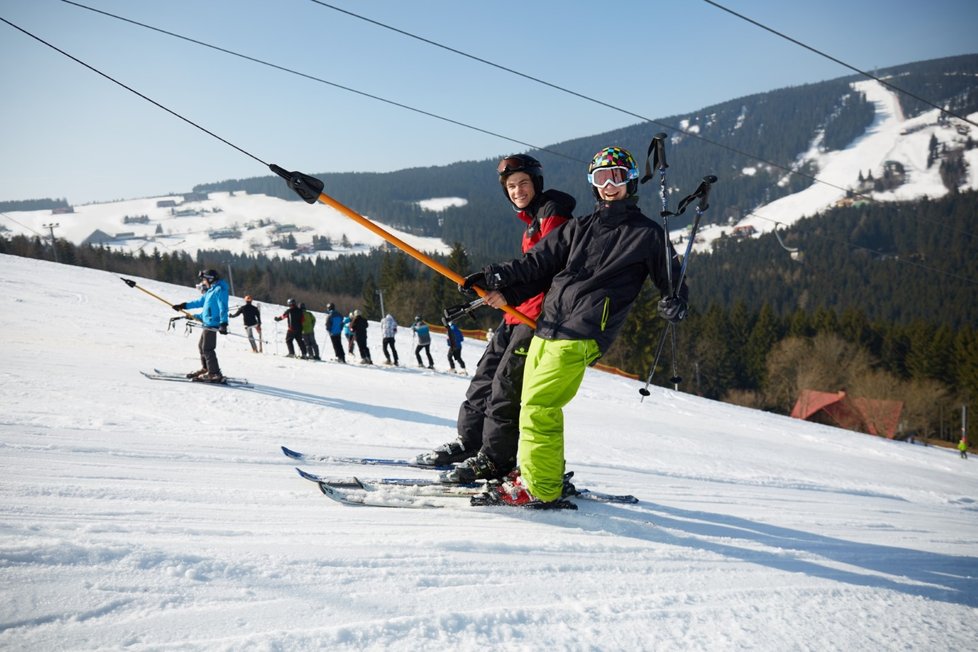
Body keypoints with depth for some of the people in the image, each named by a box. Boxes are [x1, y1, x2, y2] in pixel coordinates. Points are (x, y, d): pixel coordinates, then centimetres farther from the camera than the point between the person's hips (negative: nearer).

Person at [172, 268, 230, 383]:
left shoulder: (219, 290, -12)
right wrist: (183, 306, 31)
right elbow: (200, 301, 28)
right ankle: (205, 369, 31)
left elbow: (223, 308, -21)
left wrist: (223, 323, -29)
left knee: (207, 348, -12)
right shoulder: (211, 290, 18)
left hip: (212, 324, -10)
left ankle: (215, 374, -12)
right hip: (208, 323, 10)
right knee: (201, 346, 19)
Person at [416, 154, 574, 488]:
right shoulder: (532, 219, 22)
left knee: (507, 381, -10)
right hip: (519, 312, 10)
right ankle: (469, 442, 21)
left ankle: (495, 458, -3)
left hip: (540, 313, -10)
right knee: (486, 373, 11)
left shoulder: (553, 212, -7)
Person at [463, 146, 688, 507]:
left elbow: (673, 279, 11)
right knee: (535, 406, 7)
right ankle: (533, 471, 22)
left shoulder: (647, 234, 8)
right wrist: (502, 281, 5)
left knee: (538, 407, -14)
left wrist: (674, 303, -11)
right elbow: (539, 263, 18)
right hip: (545, 326, 6)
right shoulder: (579, 228, 21)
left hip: (581, 335, -6)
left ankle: (540, 488, -6)